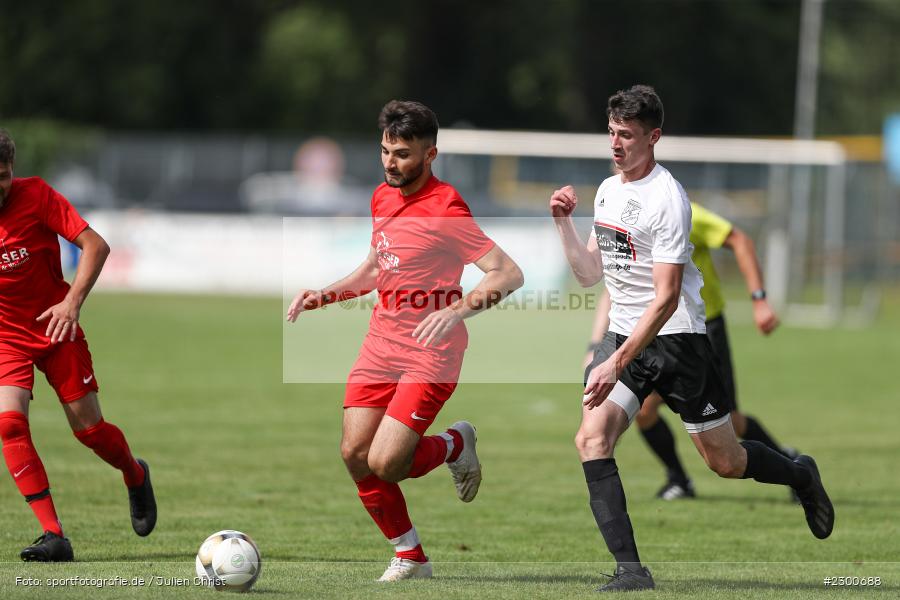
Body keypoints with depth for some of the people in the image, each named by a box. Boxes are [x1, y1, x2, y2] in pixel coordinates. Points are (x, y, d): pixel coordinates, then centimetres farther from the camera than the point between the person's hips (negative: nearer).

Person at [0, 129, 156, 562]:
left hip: (55, 328, -1)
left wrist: (72, 302, -23)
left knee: (89, 428, 3)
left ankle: (136, 476, 39)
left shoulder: (36, 195, -15)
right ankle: (53, 536, -19)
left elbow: (94, 245, -14)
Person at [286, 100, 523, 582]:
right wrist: (321, 296, 16)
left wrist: (457, 310, -32)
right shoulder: (383, 198, 10)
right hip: (380, 344, 7)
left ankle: (455, 445, 16)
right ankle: (410, 558, 16)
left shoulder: (444, 211, -16)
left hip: (429, 353, -7)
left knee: (384, 463, -17)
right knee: (355, 455, -2)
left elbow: (509, 274, -19)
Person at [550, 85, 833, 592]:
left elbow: (666, 299, -23)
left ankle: (801, 476, 38)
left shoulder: (667, 198, -18)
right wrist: (563, 222, 1)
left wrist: (618, 364, -30)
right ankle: (630, 570, -19)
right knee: (591, 439, -18)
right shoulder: (607, 190, 8)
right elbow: (590, 274, 16)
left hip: (676, 338, -6)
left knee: (726, 462, 5)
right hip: (624, 335, 6)